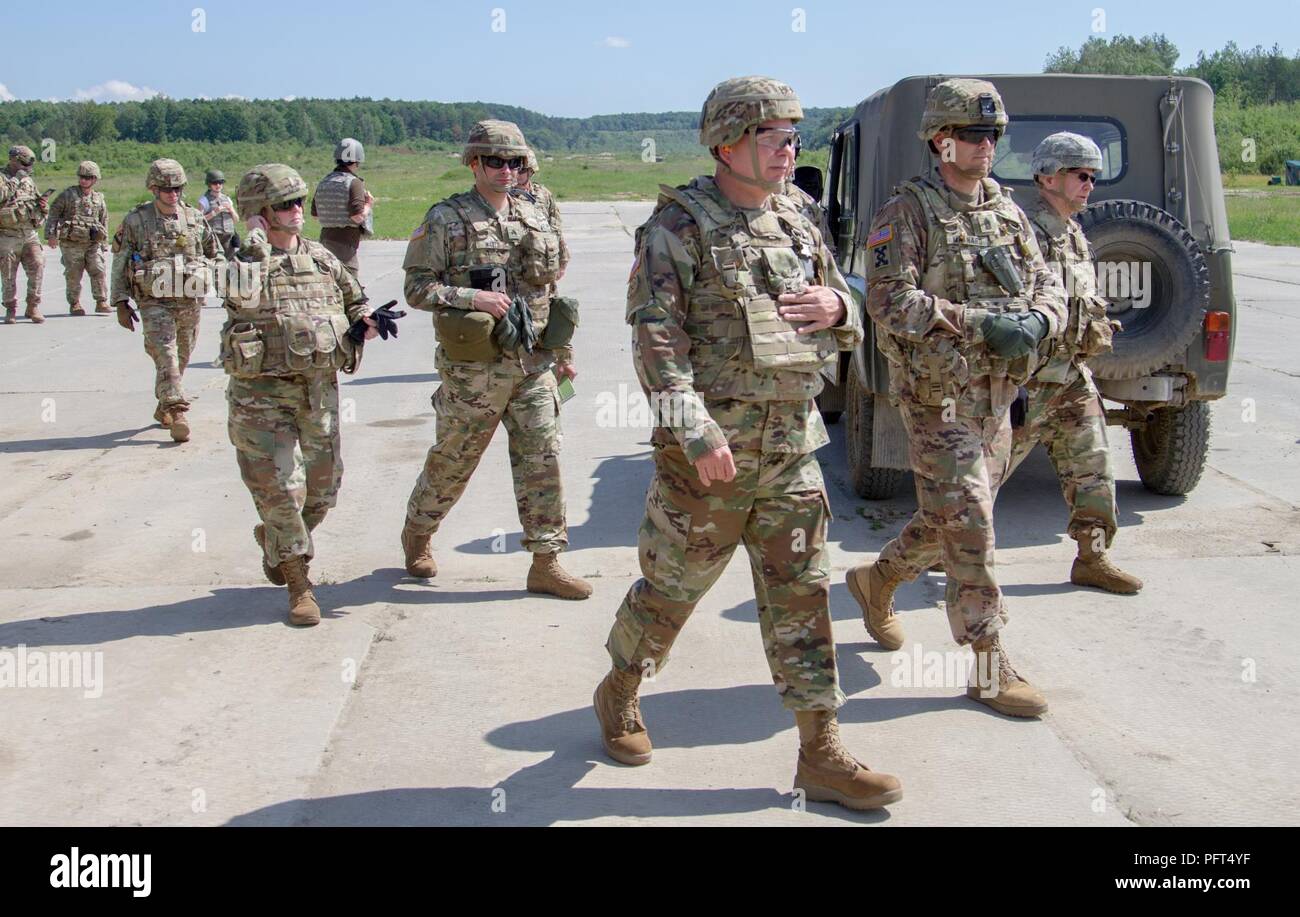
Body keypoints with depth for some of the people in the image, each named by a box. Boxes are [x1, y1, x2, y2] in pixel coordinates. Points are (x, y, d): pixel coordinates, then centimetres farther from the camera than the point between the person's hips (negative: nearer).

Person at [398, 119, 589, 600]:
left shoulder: (534, 217, 10)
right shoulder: (446, 219, -5)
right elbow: (416, 288, -8)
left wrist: (562, 350, 17)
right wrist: (472, 297, -21)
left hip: (534, 363, 4)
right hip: (473, 366, -4)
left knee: (542, 459, 2)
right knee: (453, 460, 9)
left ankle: (546, 563, 9)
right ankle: (417, 532, 34)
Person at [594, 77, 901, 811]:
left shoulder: (797, 224, 13)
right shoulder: (680, 225, -7)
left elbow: (850, 323, 21)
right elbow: (656, 338, -16)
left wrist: (836, 305, -4)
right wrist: (695, 434, -24)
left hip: (793, 444, 6)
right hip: (710, 446, -6)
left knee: (801, 597, 6)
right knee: (672, 586, 8)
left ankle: (822, 752, 12)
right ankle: (619, 694, 34)